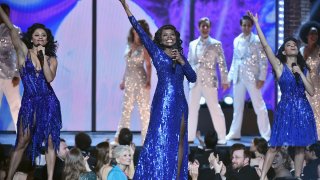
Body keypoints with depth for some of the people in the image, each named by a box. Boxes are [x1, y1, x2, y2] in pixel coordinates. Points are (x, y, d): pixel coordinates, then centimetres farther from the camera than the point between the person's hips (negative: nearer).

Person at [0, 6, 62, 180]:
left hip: (49, 102, 2)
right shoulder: (24, 52, 2)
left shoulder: (52, 59, 6)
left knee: (50, 141, -1)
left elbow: (49, 78, -12)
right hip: (29, 102, -1)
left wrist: (43, 57, -12)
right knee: (22, 142, -4)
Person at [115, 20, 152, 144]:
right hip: (129, 80, 5)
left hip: (141, 79, -5)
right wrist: (123, 81, 14)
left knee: (144, 109, -3)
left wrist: (148, 80, -18)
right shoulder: (129, 46, 12)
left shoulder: (144, 47, -2)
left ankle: (146, 139, 2)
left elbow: (148, 65, -6)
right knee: (126, 109, 5)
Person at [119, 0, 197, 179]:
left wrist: (181, 61, -5)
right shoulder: (156, 52, 3)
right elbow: (141, 31, -5)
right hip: (163, 102, -5)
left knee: (178, 142, 2)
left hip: (180, 103, 5)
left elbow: (193, 78, 8)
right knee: (161, 141, -7)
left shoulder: (180, 56, 15)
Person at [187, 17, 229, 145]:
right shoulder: (192, 44, 13)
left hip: (209, 81, -4)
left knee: (215, 109, -5)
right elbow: (189, 62, 17)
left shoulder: (216, 44, 1)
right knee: (192, 109, 7)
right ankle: (190, 136, 15)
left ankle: (221, 137, -2)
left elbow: (222, 63, -1)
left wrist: (225, 80, -5)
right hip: (195, 81, 4)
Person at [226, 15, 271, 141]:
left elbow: (263, 60, -7)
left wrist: (261, 78, -14)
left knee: (259, 106, -4)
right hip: (238, 77, 5)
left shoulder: (257, 40, -4)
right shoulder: (236, 40, 12)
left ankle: (266, 135, -1)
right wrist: (230, 76, 11)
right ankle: (235, 133, 18)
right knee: (237, 106, 10)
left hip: (252, 77, -5)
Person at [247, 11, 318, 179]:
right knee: (275, 145, -5)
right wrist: (256, 24, -16)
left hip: (303, 109, 3)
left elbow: (311, 92, 1)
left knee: (300, 146, 5)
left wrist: (300, 73, -8)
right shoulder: (279, 66, 0)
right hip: (285, 108, -3)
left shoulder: (304, 69, 9)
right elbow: (266, 46, -10)